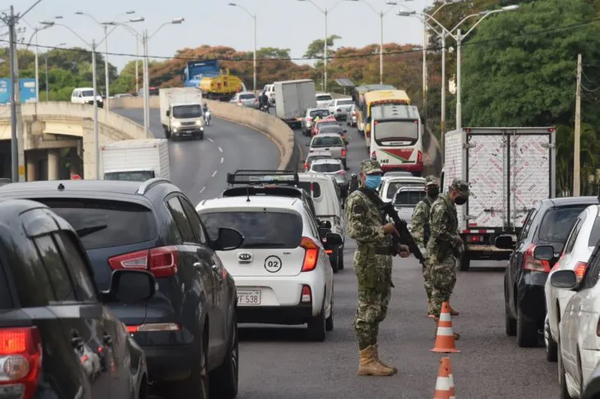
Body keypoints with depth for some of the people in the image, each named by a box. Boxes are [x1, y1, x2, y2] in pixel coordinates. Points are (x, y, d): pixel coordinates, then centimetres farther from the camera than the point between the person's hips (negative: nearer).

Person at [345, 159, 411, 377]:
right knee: (367, 311, -7)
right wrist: (384, 229, -15)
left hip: (383, 260, 10)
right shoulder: (357, 199, -9)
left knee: (377, 311, 12)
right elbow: (356, 230, -21)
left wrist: (398, 247, 14)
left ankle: (372, 358, 17)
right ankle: (366, 361, -6)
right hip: (369, 261, -10)